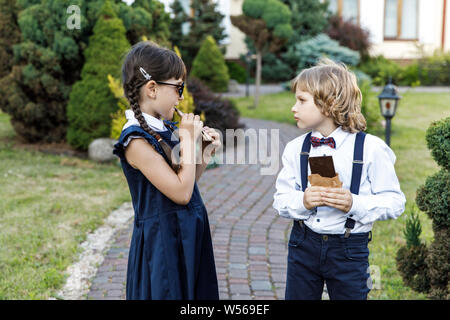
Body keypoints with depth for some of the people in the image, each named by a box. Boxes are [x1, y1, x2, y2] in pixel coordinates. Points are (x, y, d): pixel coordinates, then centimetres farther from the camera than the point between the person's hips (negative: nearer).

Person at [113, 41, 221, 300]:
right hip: (162, 242, -8)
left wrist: (206, 154, 3)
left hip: (187, 238, 8)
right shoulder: (137, 140, -18)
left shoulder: (165, 130, 6)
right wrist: (189, 140, -15)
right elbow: (181, 193, -22)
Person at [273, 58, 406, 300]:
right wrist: (302, 201, -19)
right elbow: (281, 199, 2)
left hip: (349, 251, -3)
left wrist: (354, 204, -24)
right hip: (303, 244, 3)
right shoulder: (295, 149, 2)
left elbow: (394, 201, -10)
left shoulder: (371, 148, -10)